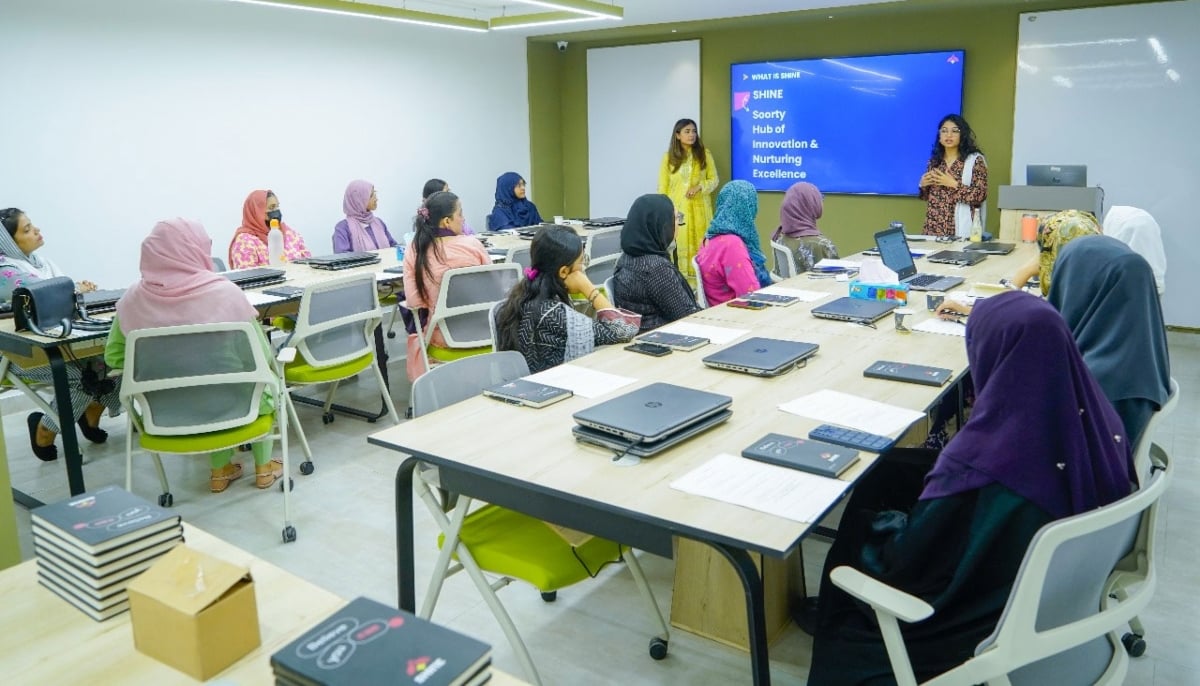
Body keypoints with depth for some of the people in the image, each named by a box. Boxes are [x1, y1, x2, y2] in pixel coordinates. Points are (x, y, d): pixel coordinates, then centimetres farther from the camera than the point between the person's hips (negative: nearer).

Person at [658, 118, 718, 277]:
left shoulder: (704, 154, 5)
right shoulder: (669, 157, 4)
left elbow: (714, 180, 7)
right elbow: (663, 186, 6)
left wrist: (699, 186, -12)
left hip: (699, 209, 0)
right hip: (676, 209, 0)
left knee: (700, 246, -2)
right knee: (678, 245, -4)